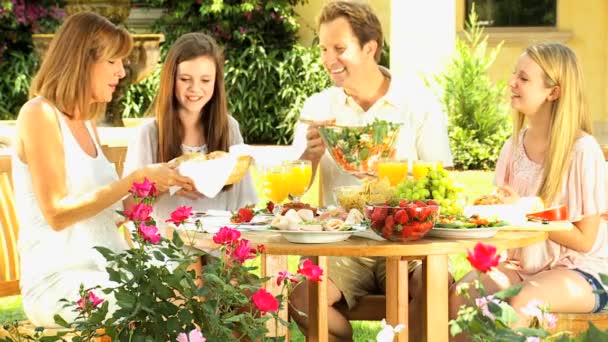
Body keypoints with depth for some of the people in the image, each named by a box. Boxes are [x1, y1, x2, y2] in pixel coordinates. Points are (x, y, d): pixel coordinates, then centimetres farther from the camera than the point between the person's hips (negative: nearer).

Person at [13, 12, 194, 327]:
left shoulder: (87, 123, 18)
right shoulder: (39, 115, -8)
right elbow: (57, 213, -16)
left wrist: (159, 181, 5)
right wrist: (137, 179, -16)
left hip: (105, 273, 8)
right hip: (59, 283, -8)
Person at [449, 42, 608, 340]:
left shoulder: (582, 151, -13)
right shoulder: (515, 146, 5)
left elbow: (584, 240, -12)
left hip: (580, 273, -5)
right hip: (522, 264, 5)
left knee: (521, 302, -36)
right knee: (459, 295, -23)